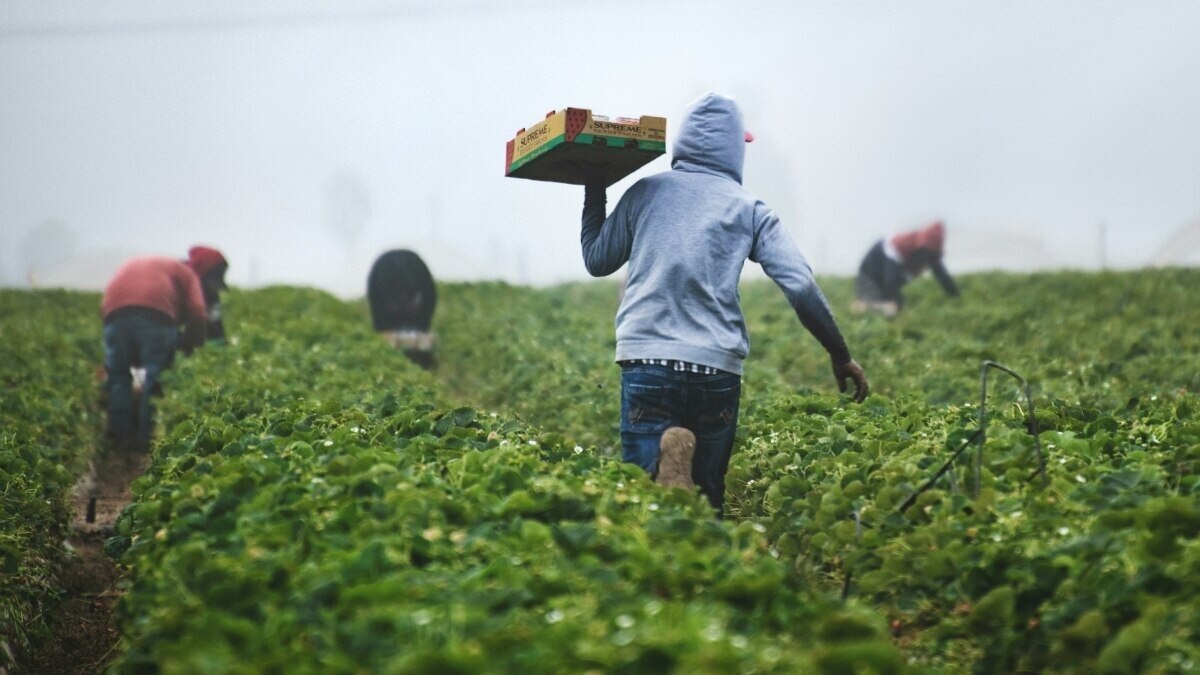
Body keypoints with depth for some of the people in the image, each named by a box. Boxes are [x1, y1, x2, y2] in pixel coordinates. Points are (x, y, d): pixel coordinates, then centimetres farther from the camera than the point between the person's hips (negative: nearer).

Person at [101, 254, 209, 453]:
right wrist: (187, 343, 23)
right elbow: (197, 314, 9)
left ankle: (121, 439, 13)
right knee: (155, 377, 5)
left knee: (118, 376, 14)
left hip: (115, 310, 3)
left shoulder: (129, 267, 40)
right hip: (157, 311, -3)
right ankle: (147, 438, 1)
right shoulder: (185, 273, 29)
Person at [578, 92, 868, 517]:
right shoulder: (749, 209, 9)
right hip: (717, 368, 1)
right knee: (707, 495, 13)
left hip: (647, 360, 0)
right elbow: (801, 286, 1)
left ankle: (665, 463, -34)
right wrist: (840, 356, 10)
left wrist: (594, 192, 34)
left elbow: (596, 261, 21)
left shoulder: (645, 192, 10)